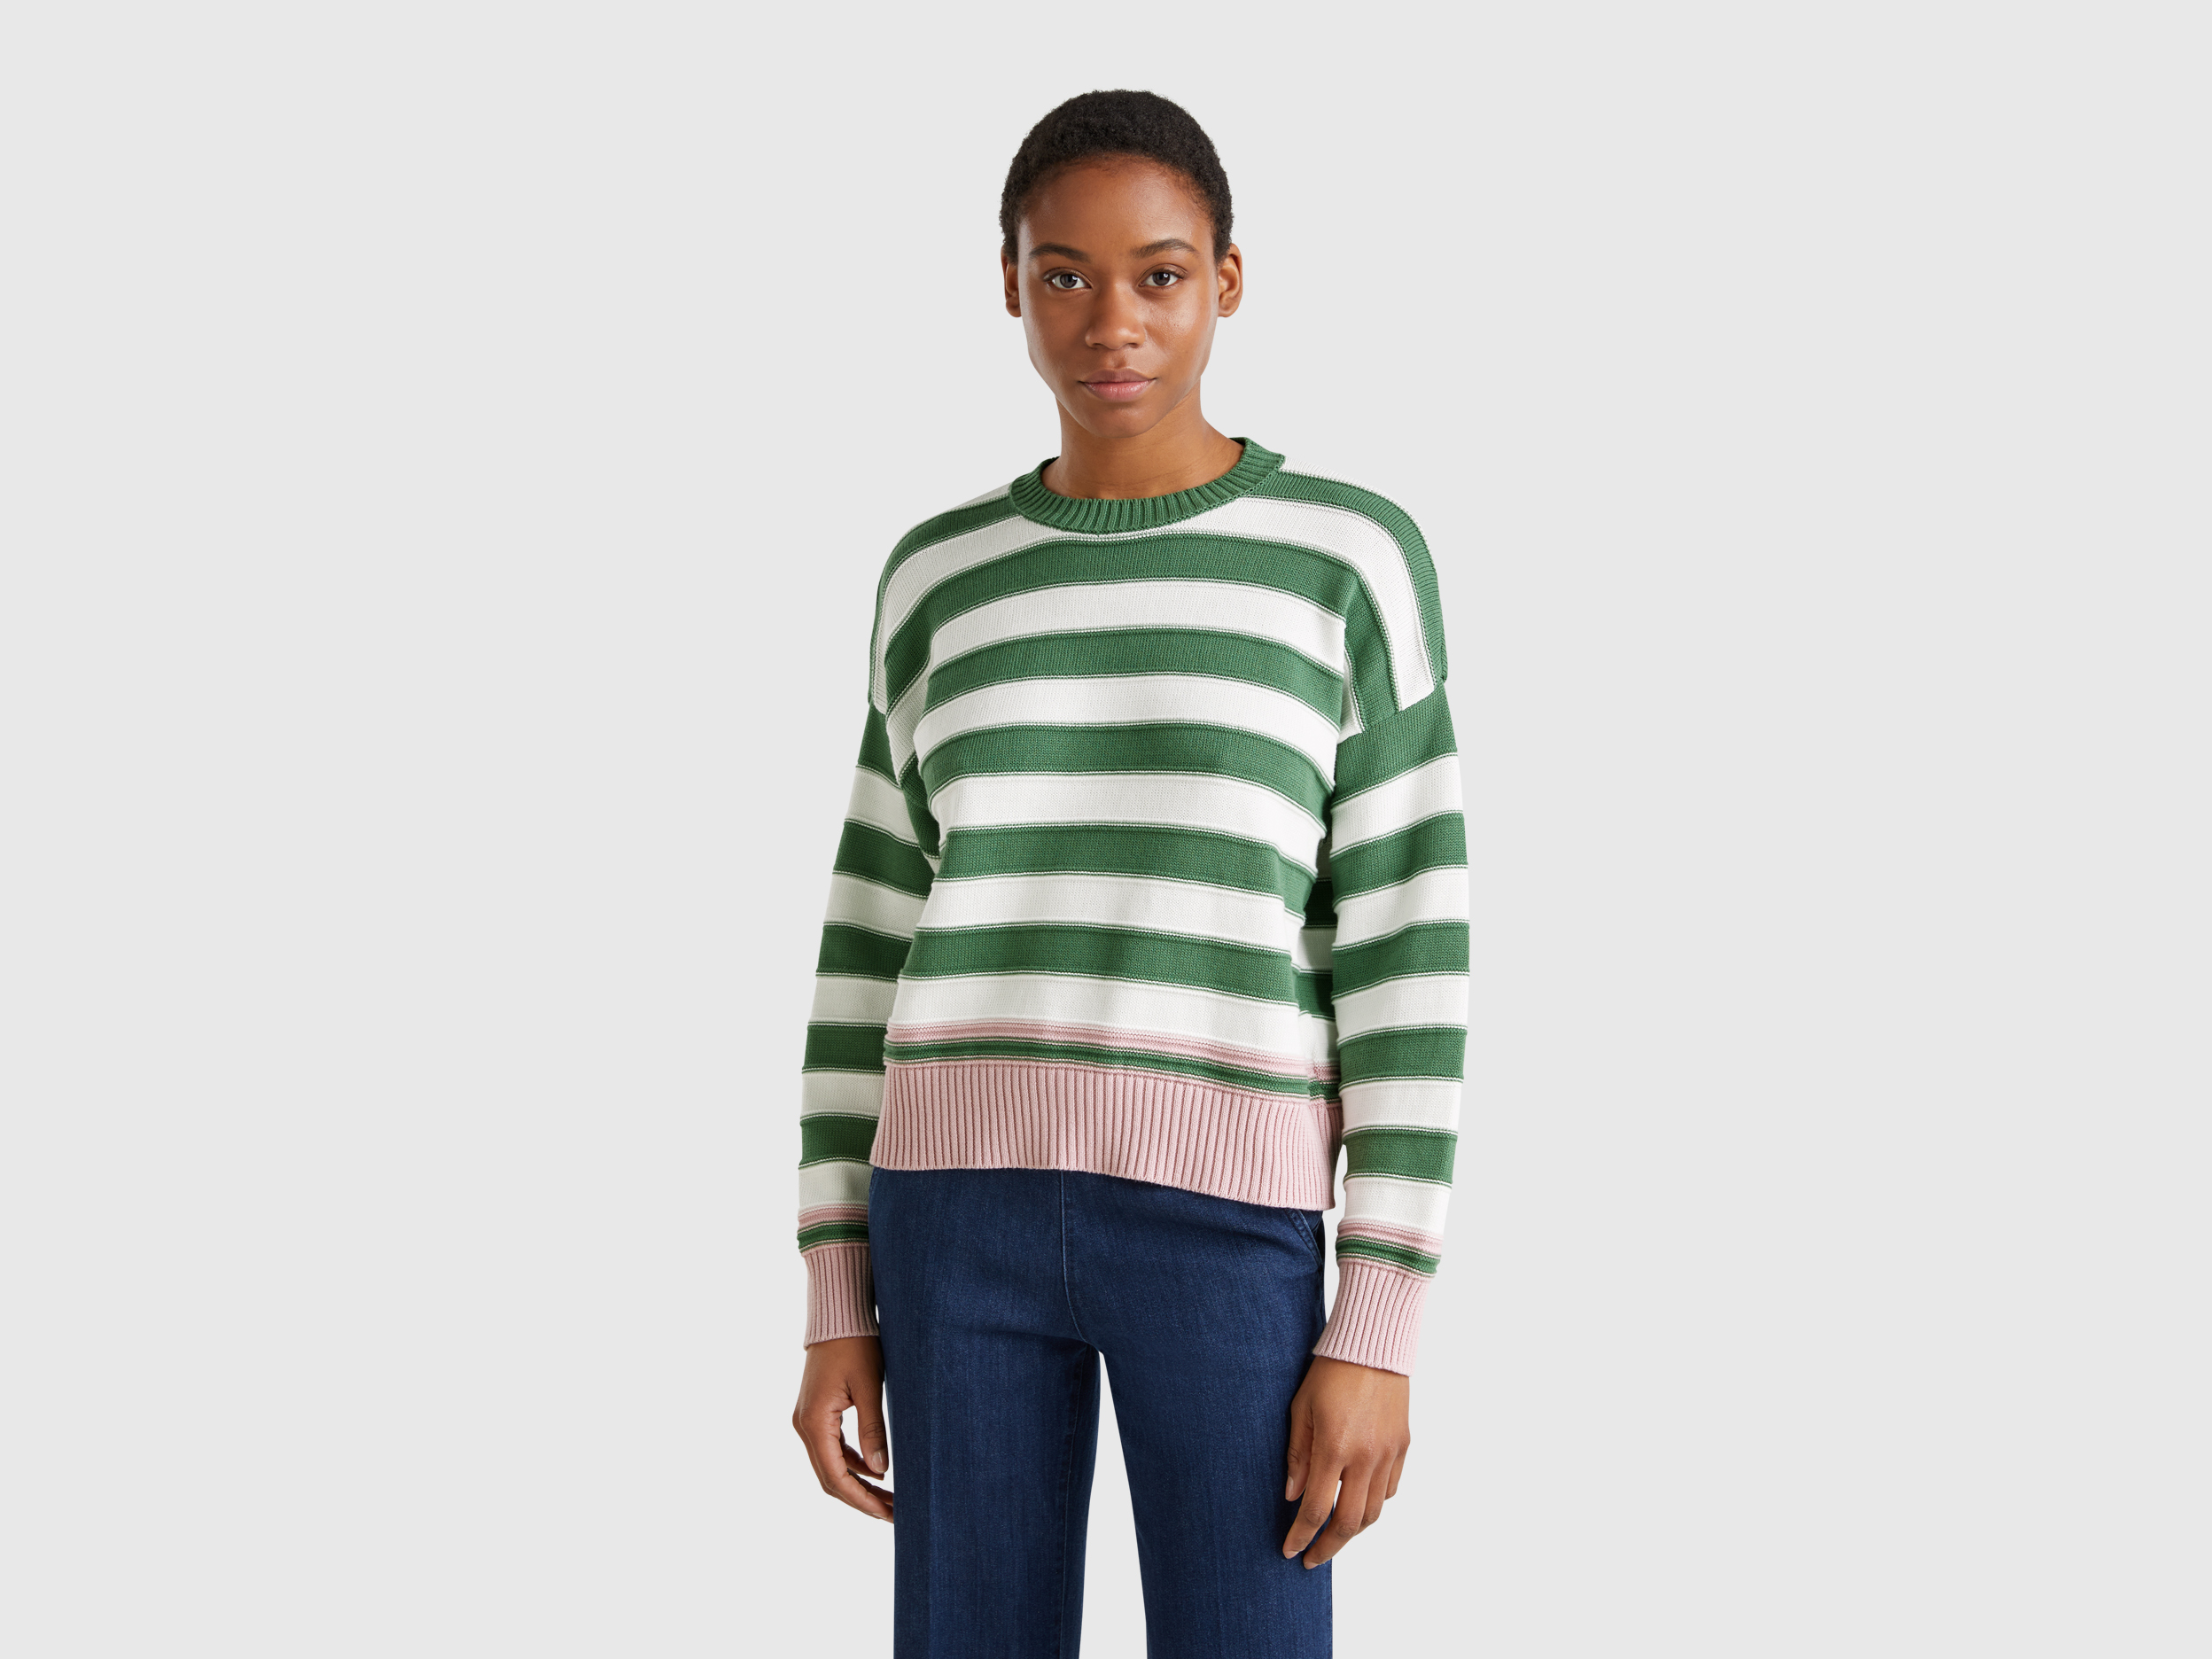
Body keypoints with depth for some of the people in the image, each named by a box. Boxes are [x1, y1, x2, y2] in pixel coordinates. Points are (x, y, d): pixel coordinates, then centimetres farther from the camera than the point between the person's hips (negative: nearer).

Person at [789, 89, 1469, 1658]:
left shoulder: (1352, 562, 1)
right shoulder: (945, 583, 11)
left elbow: (1408, 963, -1)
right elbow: (874, 951, 13)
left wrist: (1381, 1331, -6)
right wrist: (837, 1302, 8)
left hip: (1223, 1230, -3)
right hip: (966, 1217, 3)